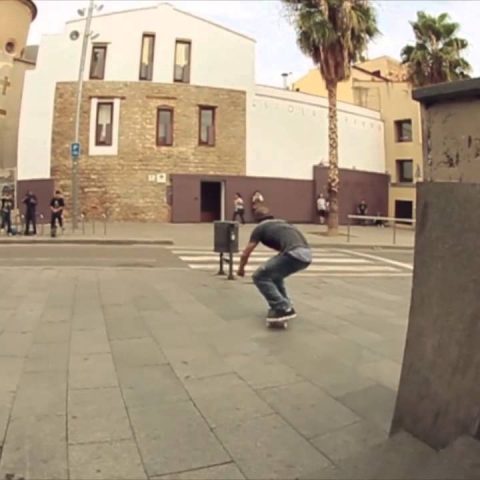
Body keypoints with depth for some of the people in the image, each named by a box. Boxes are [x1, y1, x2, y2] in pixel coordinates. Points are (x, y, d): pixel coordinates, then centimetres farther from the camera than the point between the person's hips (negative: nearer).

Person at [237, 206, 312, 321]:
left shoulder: (260, 227, 15)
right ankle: (284, 306, 30)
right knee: (274, 274, 29)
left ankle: (283, 309, -2)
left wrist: (241, 268, 36)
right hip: (306, 254, 7)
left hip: (294, 254, -7)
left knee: (260, 277, 5)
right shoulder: (281, 223, 33)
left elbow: (246, 254, 18)